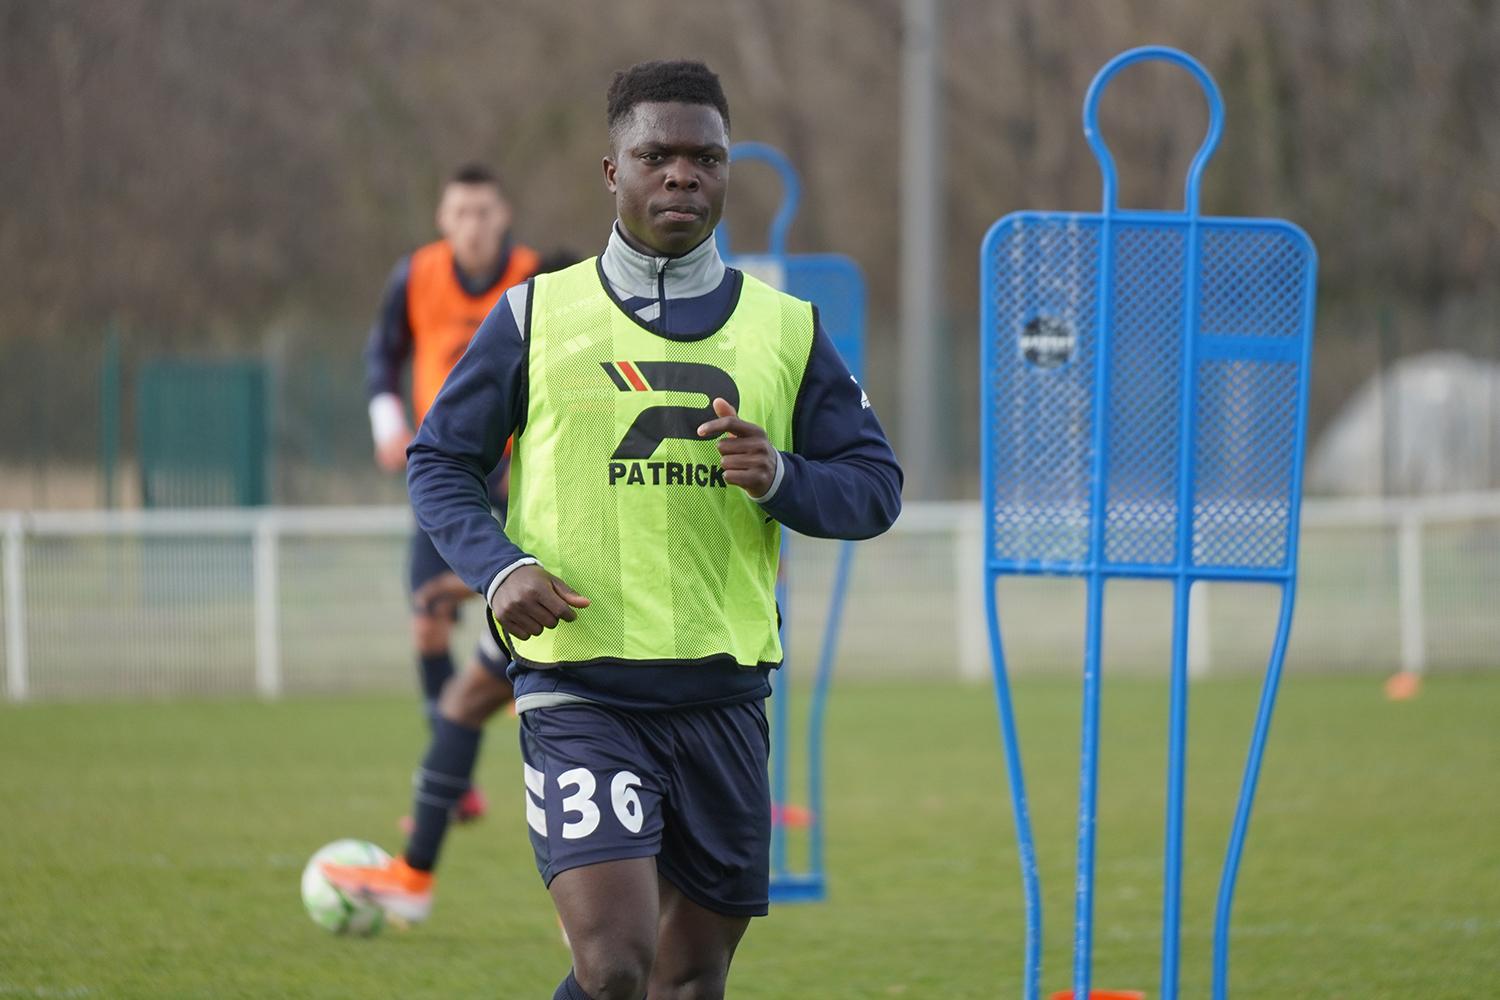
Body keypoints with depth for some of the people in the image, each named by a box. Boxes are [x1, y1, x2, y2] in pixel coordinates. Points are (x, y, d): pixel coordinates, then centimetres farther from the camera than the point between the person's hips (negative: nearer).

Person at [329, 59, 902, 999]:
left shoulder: (787, 329, 8)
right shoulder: (538, 315, 4)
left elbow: (876, 486, 11)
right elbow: (439, 462, 10)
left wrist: (782, 479, -11)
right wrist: (499, 568, -9)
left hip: (724, 698, 3)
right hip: (579, 688, -3)